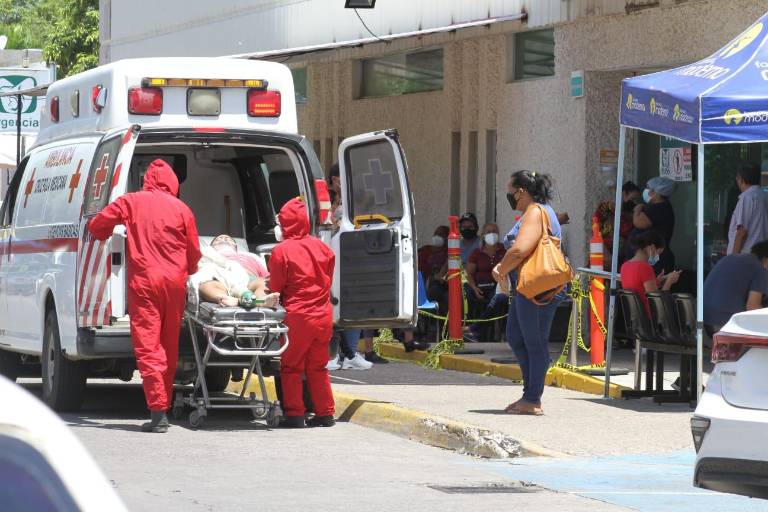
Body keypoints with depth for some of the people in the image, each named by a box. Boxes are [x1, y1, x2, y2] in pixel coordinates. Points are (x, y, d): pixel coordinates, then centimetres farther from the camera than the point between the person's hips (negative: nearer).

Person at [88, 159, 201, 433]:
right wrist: (188, 273, 32)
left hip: (143, 280, -2)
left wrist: (106, 237, 27)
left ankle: (158, 412, -16)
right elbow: (194, 252, 11)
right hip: (174, 281, 2)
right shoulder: (180, 209, 7)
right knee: (169, 347, 14)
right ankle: (164, 406, 20)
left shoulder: (130, 202, 4)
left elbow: (97, 225, 4)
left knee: (147, 346, -6)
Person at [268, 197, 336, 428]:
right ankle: (325, 413, 15)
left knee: (291, 366, 4)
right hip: (323, 315, 5)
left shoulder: (282, 251, -11)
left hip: (297, 317, -5)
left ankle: (294, 414, 1)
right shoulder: (321, 248, 6)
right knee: (317, 367, 15)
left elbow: (275, 287, -4)